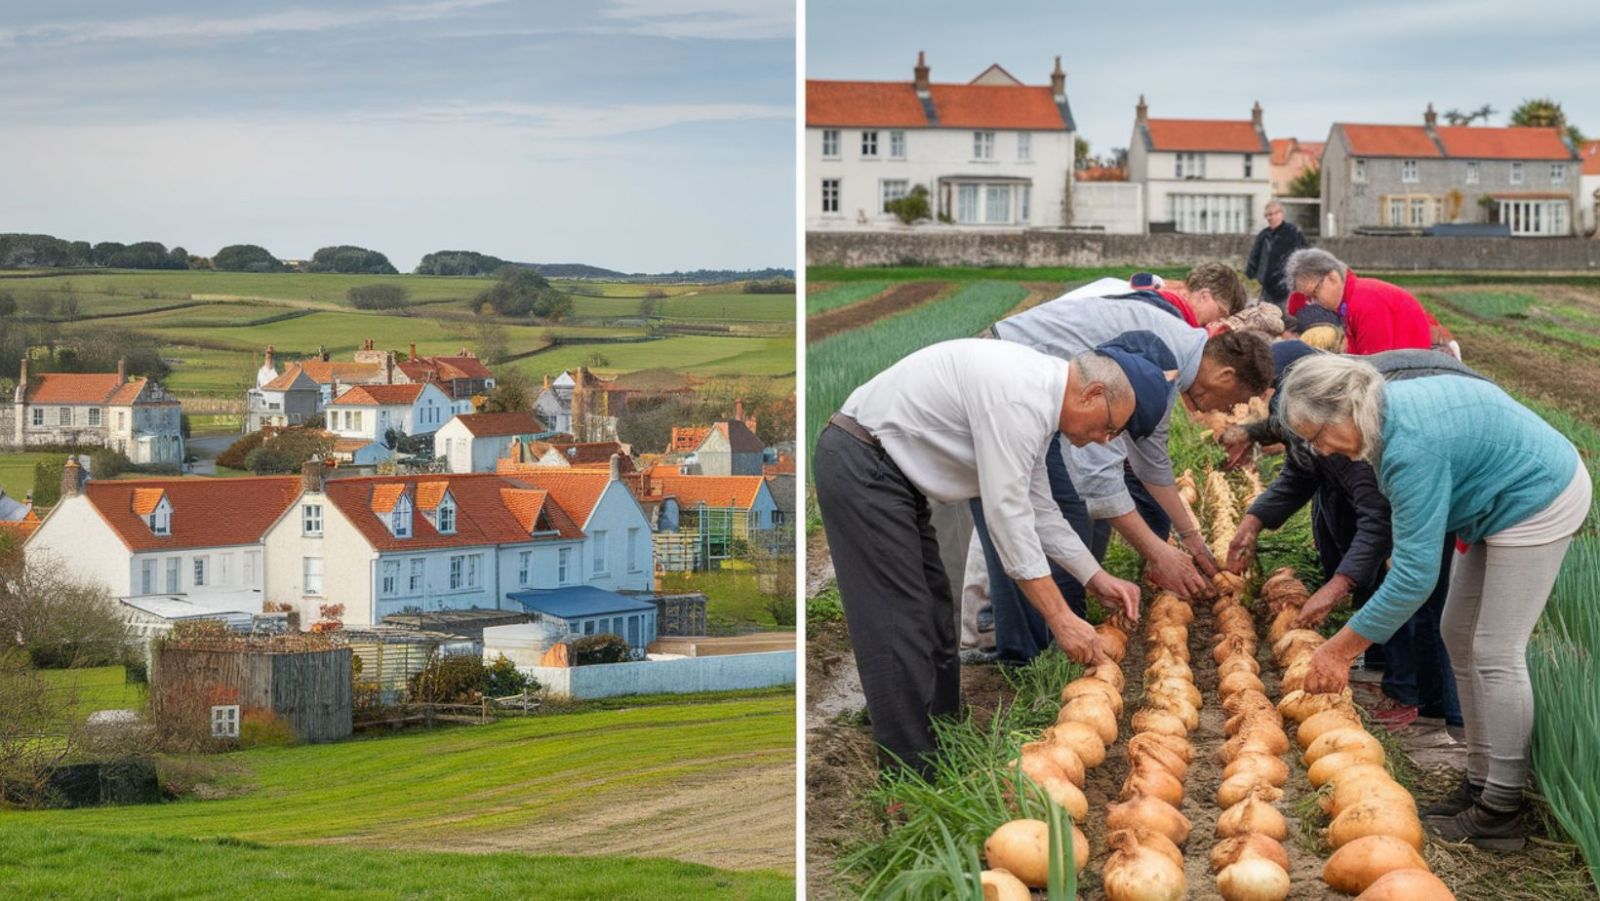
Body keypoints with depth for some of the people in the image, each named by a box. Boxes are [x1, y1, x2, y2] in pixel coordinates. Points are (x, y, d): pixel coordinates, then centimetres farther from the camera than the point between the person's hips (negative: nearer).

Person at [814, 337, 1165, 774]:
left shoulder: (1039, 395, 8)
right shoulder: (1018, 396, -24)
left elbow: (1035, 507, 18)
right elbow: (1007, 512, -25)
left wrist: (1095, 577, 13)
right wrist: (1061, 619, -20)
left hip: (892, 472, 11)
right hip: (860, 466, -11)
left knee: (935, 619, 15)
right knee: (899, 629, -11)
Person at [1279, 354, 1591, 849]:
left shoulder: (1412, 445, -34)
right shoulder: (1390, 405, -5)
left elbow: (1415, 572, -33)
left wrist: (1341, 648, -29)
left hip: (1538, 504, -10)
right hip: (1501, 504, 10)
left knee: (1495, 652, -10)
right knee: (1460, 638, 12)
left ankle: (1501, 813, -4)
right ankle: (1480, 785, 19)